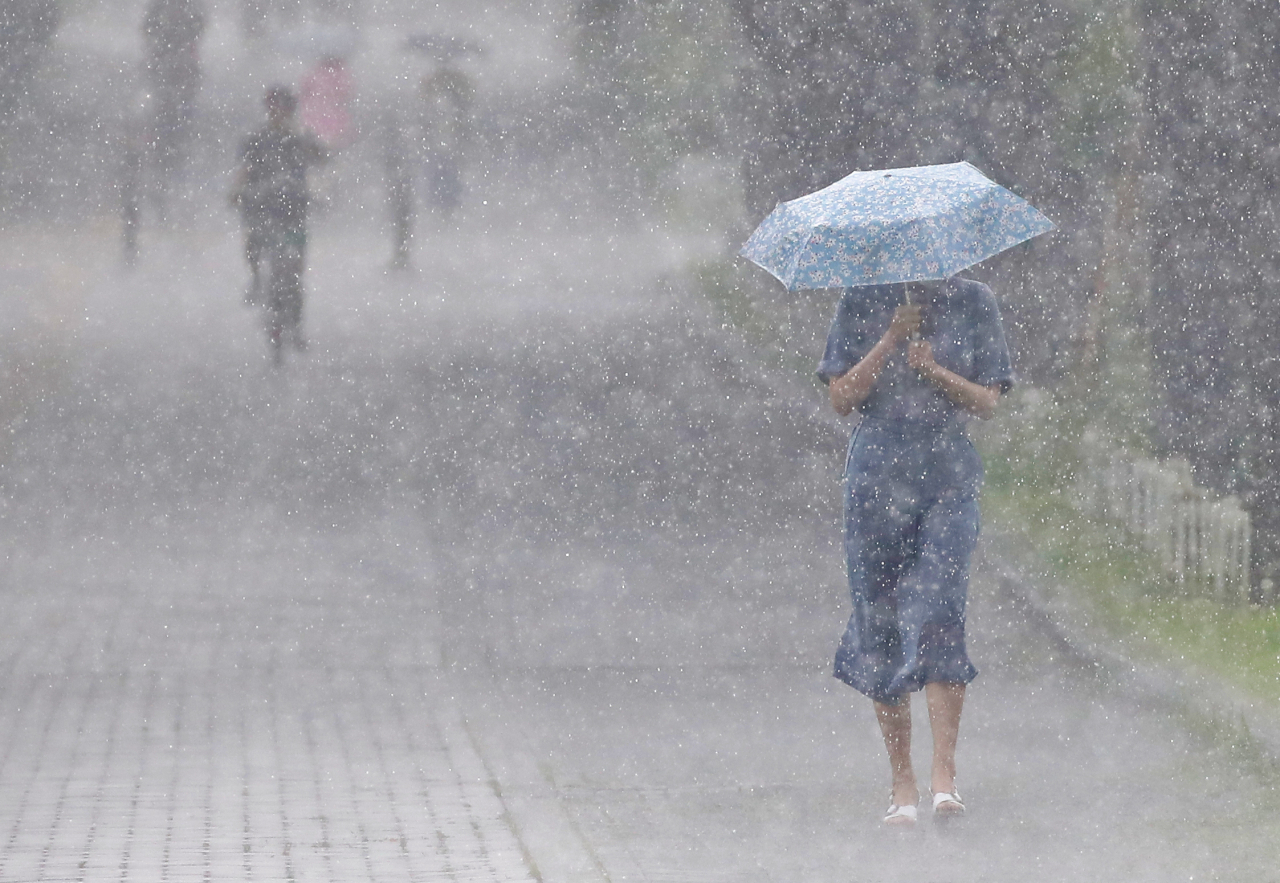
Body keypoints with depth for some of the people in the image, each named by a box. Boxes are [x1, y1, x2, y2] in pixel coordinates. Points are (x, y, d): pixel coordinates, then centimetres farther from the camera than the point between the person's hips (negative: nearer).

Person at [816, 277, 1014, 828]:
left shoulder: (972, 302, 7)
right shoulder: (865, 302, 6)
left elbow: (988, 402, 4)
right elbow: (842, 398, 0)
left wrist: (936, 370, -13)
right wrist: (892, 339, -10)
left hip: (948, 477, -1)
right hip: (877, 477, 1)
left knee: (938, 616, -17)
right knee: (880, 625, 2)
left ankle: (944, 774, -19)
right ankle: (901, 781, 11)